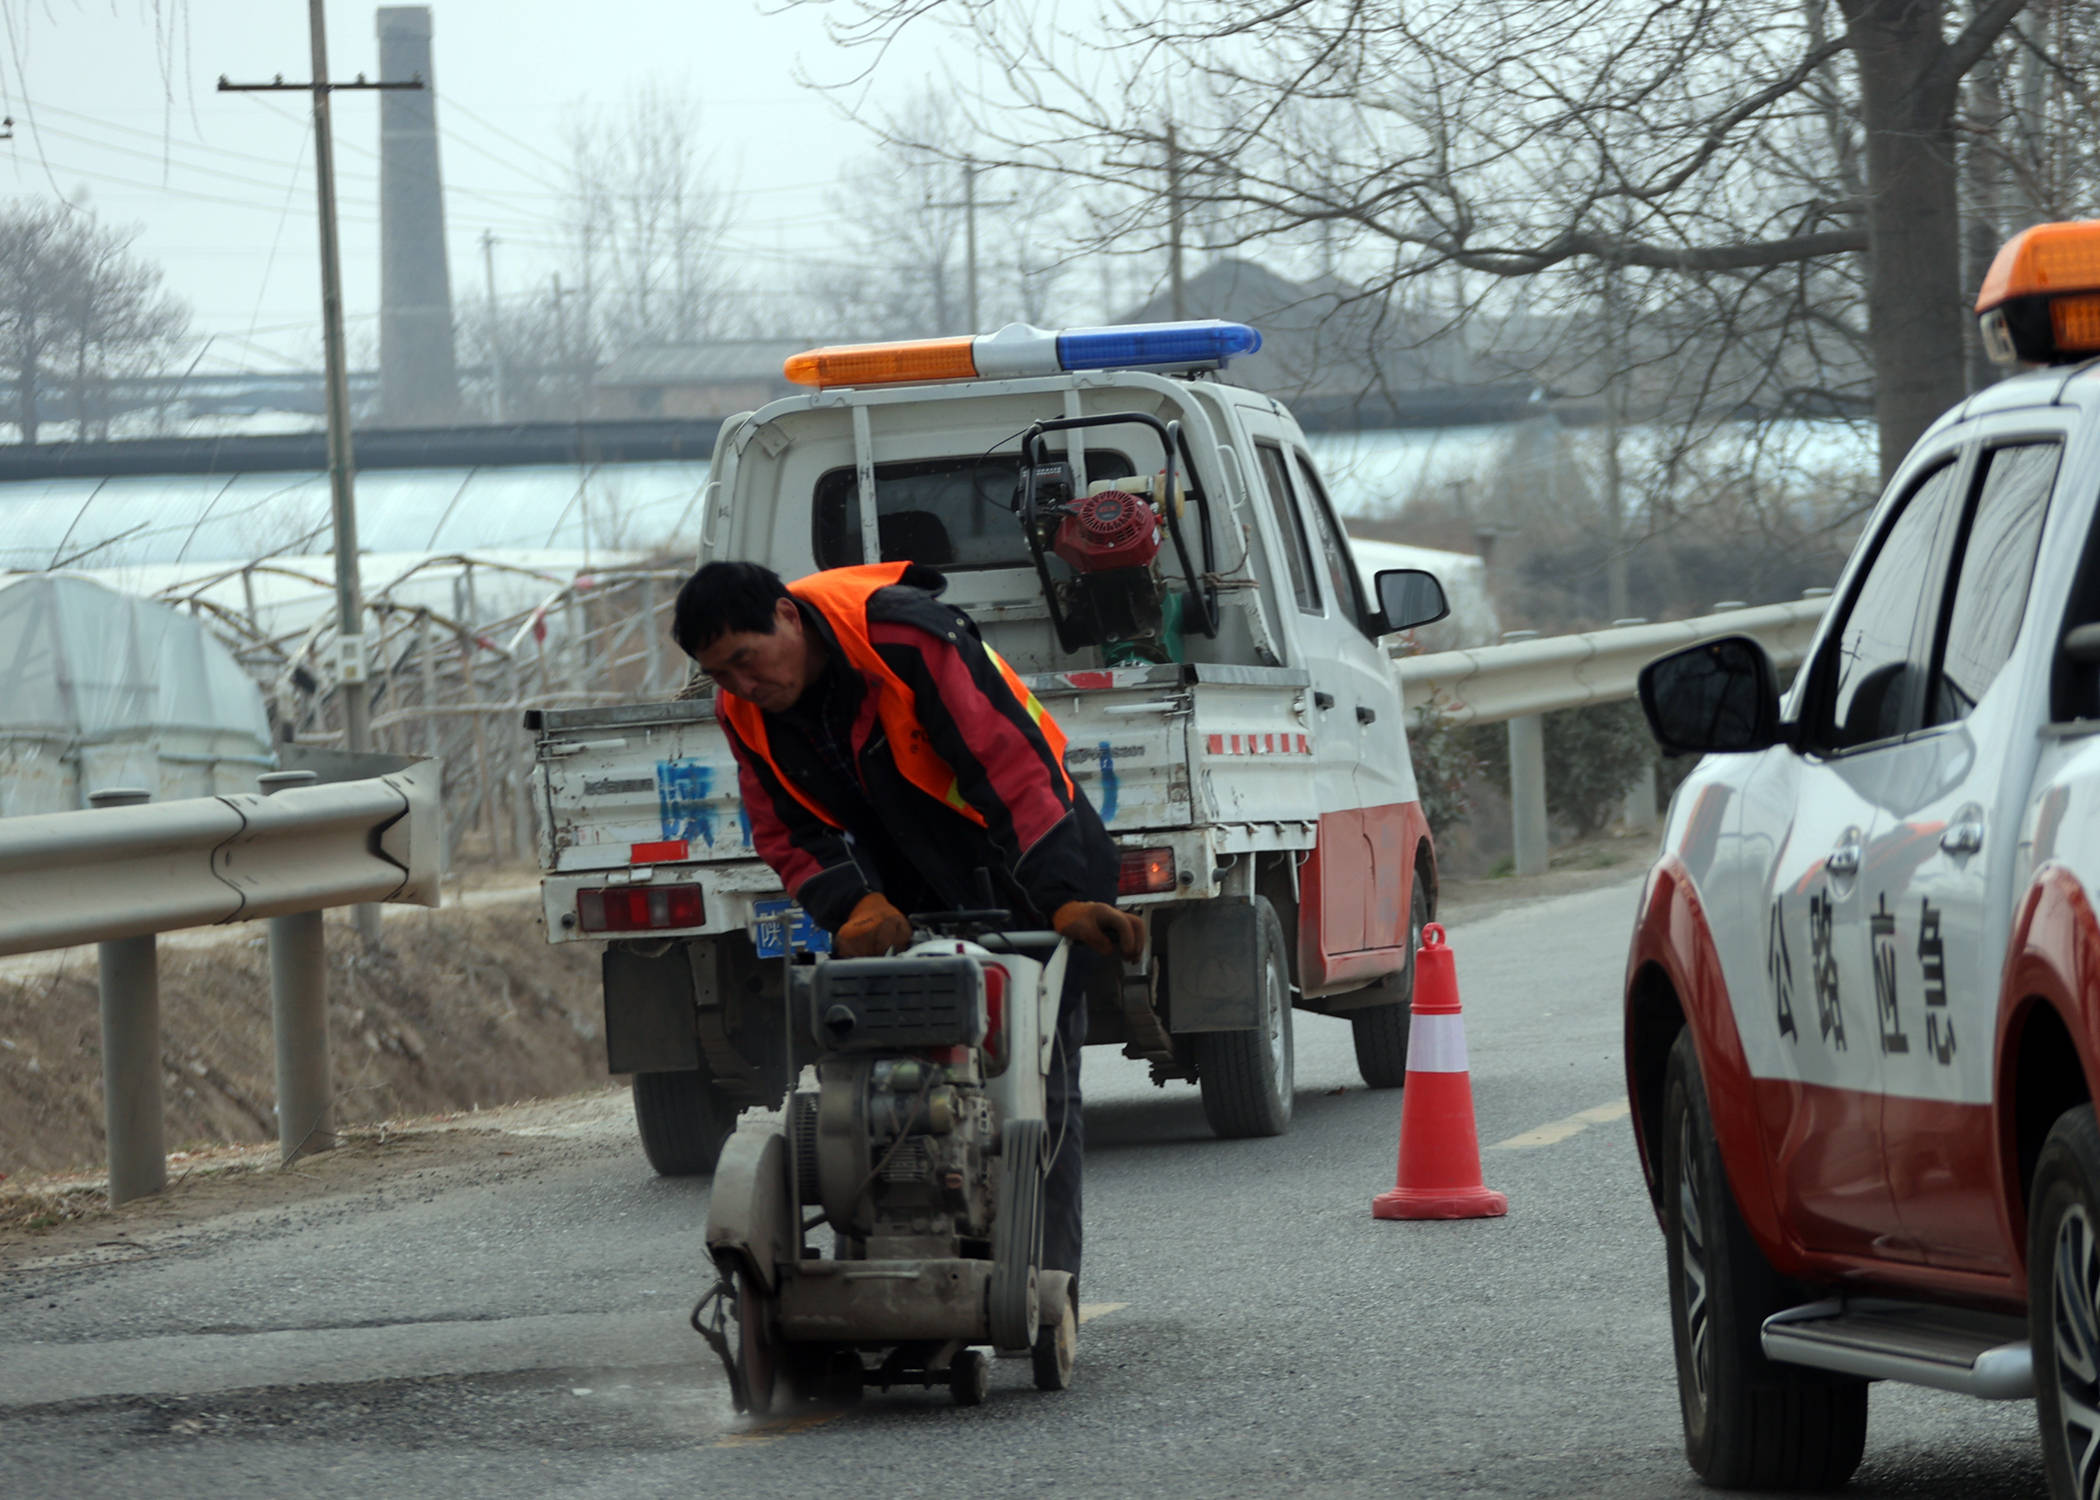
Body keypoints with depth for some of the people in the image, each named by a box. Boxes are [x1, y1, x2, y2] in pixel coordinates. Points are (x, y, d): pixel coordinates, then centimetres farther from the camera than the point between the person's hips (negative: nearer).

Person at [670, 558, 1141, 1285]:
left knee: (1038, 1084, -9)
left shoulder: (909, 638, -26)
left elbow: (1014, 763, -30)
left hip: (1023, 869, -6)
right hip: (910, 902, 6)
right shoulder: (743, 710, -5)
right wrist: (856, 904, -23)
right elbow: (789, 832, -1)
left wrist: (1065, 898, -38)